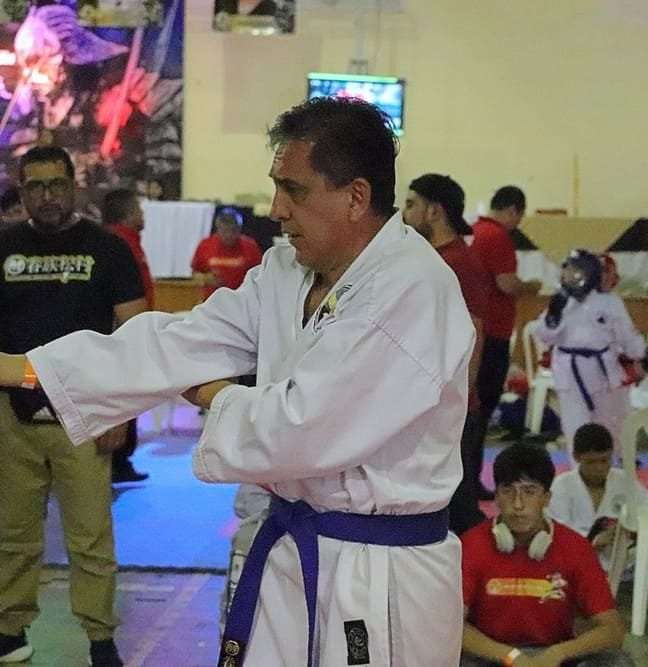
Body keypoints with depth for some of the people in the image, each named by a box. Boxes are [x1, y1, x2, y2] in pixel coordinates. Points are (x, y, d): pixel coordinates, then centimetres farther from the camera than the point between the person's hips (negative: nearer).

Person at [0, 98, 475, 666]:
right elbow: (179, 343, 3)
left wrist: (220, 399, -7)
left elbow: (300, 432, -27)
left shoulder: (413, 293, -23)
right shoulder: (289, 271, 6)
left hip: (379, 581, -8)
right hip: (292, 553, 8)